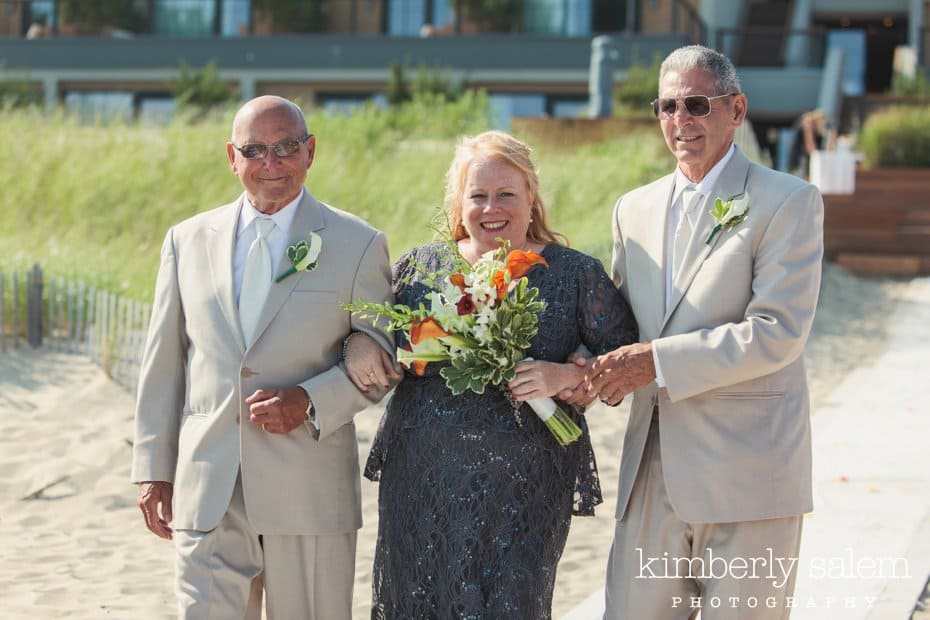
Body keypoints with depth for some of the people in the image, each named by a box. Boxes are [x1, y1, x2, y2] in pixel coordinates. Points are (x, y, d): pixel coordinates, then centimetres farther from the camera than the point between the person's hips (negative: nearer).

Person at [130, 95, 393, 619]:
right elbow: (163, 364, 12)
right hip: (206, 493, 1)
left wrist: (311, 401, -13)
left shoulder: (358, 245, 3)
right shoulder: (188, 240, 10)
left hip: (311, 492, -1)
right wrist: (154, 468, 8)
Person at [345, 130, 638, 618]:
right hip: (418, 484, 2)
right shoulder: (417, 266, 7)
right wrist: (357, 344, -4)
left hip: (522, 496, -2)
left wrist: (567, 376, -18)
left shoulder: (576, 276, 0)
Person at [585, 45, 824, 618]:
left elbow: (779, 331, -15)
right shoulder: (635, 209, 15)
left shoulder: (789, 202, -4)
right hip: (653, 474, 5)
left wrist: (657, 360, -19)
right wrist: (596, 368, -3)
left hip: (747, 478, -5)